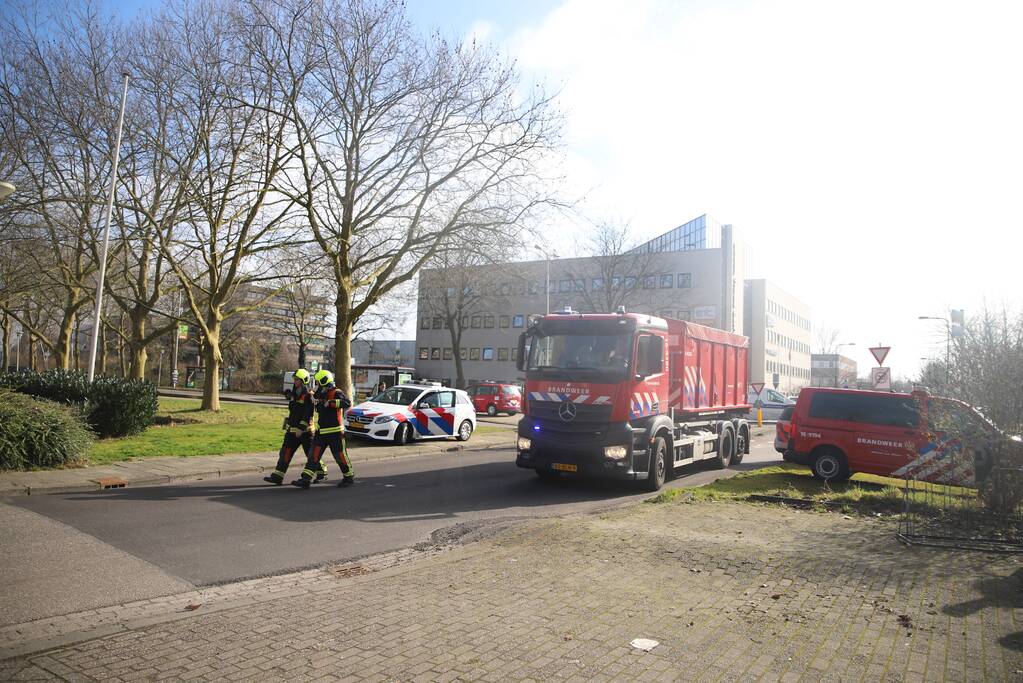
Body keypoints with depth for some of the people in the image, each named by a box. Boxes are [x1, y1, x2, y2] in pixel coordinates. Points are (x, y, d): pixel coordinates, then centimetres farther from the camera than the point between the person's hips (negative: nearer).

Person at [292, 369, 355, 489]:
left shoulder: (336, 393, -12)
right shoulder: (320, 395, 13)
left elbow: (347, 403, -29)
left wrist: (331, 403, -30)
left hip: (334, 432, -7)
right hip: (321, 432, 7)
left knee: (340, 456, 2)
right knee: (313, 455, 0)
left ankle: (349, 477, 19)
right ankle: (305, 480, -2)